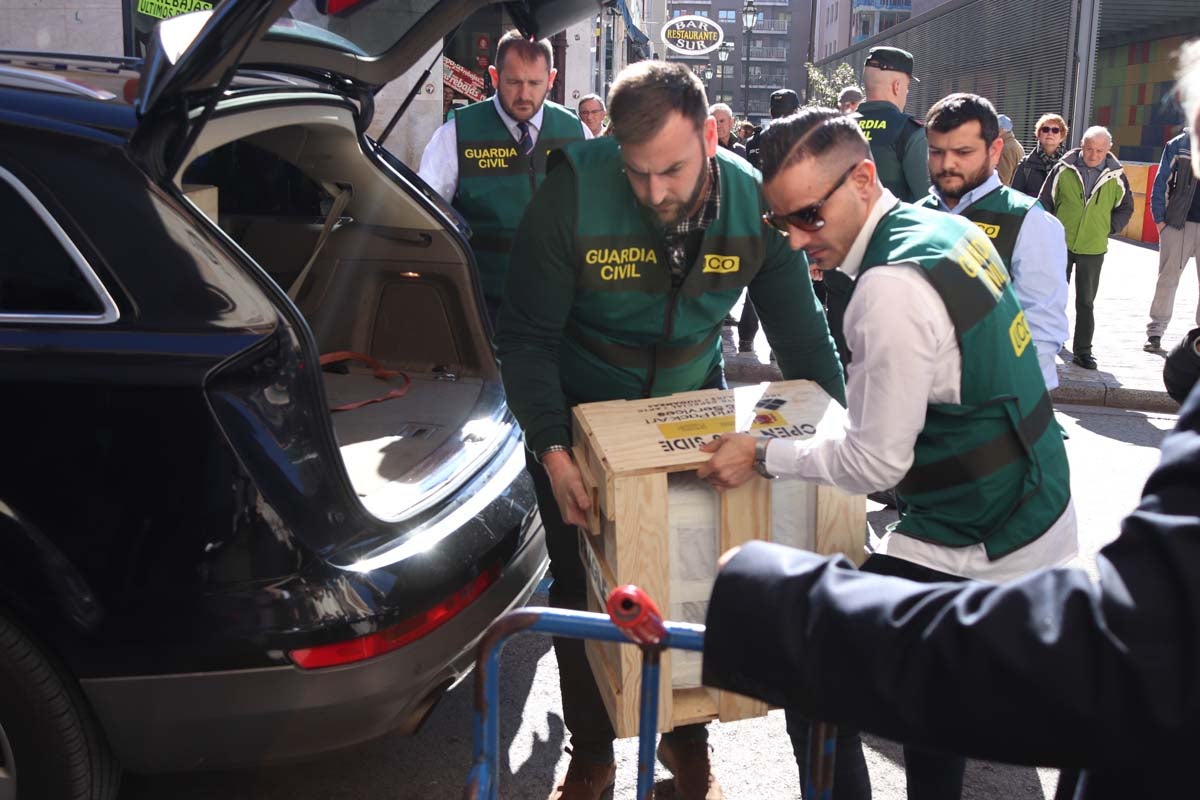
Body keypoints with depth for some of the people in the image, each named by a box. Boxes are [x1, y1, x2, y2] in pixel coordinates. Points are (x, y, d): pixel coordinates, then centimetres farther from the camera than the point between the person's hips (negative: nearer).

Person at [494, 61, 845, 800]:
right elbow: (526, 337, -20)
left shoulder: (753, 203, -18)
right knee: (583, 592, 8)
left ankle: (688, 737, 33)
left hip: (694, 408, 2)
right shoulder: (574, 193, -27)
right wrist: (552, 450, -31)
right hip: (581, 413, -1)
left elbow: (802, 333, -7)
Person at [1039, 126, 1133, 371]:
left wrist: (1109, 229, 2)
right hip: (1060, 244, 0)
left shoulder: (1116, 176, -1)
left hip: (1093, 249, 0)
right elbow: (1045, 201, 3)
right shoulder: (1064, 169, -5)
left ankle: (1082, 352, 10)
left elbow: (1126, 208, 13)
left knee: (1086, 302, 5)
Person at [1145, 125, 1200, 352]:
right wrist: (1159, 219, -4)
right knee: (1168, 278, 3)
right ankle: (1155, 332, 9)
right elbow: (1161, 182, 2)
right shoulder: (1178, 145, 2)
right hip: (1179, 223, -1)